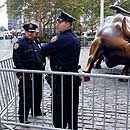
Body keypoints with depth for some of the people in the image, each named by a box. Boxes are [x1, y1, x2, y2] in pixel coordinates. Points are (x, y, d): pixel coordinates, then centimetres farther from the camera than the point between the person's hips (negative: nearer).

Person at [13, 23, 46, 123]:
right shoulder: (19, 43, -9)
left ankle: (36, 111, 39)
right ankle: (23, 117, 5)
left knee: (38, 94, 19)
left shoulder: (37, 42, 13)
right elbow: (16, 60, -14)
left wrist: (43, 64, 11)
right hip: (27, 75, -7)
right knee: (26, 96, -5)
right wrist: (22, 73, -18)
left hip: (38, 74, 7)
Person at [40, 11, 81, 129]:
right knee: (72, 106, 16)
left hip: (62, 78, -9)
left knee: (59, 107, 1)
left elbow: (43, 51, -14)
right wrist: (53, 44, -1)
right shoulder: (74, 37, 12)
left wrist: (51, 43, 4)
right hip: (74, 76, 9)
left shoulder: (63, 38, -19)